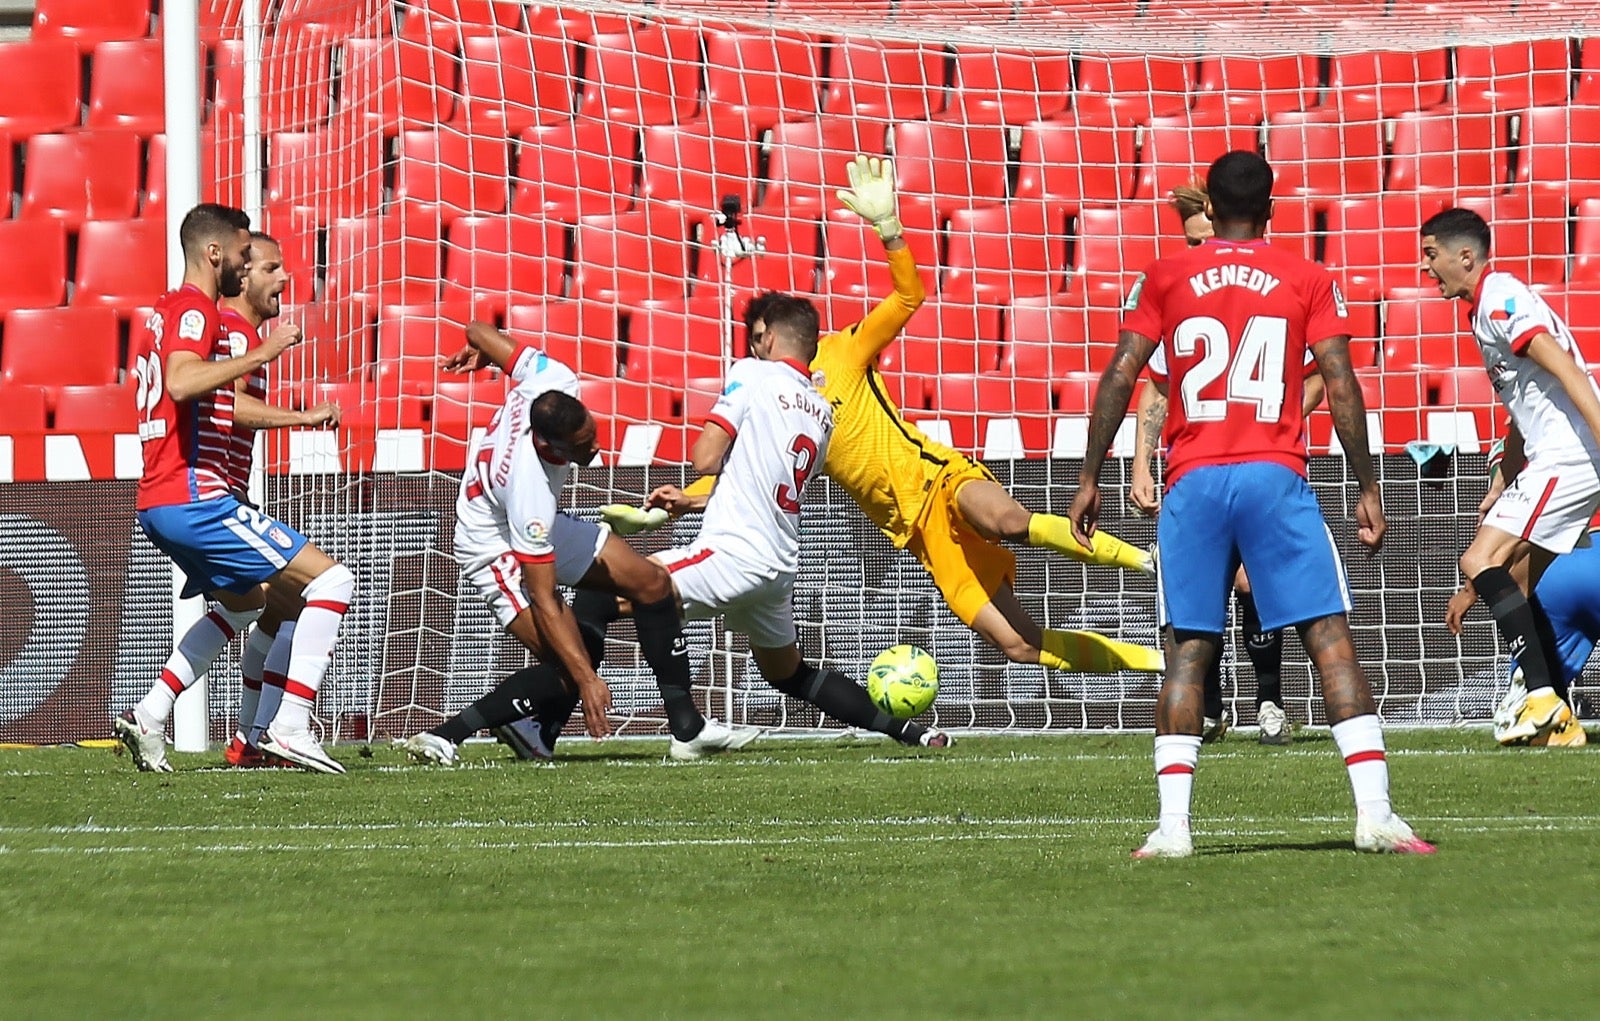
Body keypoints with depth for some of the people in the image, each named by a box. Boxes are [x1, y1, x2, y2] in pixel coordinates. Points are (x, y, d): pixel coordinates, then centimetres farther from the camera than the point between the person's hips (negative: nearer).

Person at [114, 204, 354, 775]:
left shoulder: (167, 312, 19)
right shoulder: (195, 309, -11)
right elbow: (181, 382, -30)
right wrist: (263, 354, -28)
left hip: (158, 501, 10)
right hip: (193, 497, -10)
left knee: (244, 600, 32)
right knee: (332, 580, -9)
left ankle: (148, 716, 23)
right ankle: (290, 728, -16)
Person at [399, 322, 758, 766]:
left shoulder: (554, 385, -27)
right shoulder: (531, 492, -42)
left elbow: (479, 331, -7)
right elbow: (543, 601, -35)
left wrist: (478, 352, 18)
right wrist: (587, 679, -35)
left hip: (540, 527, 9)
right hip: (496, 550, -9)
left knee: (651, 583, 5)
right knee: (569, 670, -20)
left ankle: (688, 728, 9)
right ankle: (445, 737, -14)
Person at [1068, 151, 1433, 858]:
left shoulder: (1164, 279, 9)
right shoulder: (1308, 280, 7)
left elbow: (1120, 378, 4)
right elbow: (1341, 387, 1)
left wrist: (1089, 478, 9)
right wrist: (1367, 489, 6)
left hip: (1193, 481, 1)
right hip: (1276, 479, -1)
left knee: (1188, 650, 6)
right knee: (1331, 639, -2)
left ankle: (1172, 826, -4)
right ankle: (1375, 813, -12)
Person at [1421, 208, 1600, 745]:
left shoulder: (1499, 300, -10)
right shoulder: (1492, 303, 21)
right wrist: (1503, 488, 31)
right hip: (1555, 459, 10)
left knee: (1480, 562, -15)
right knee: (1515, 585, 13)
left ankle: (1543, 696, -21)